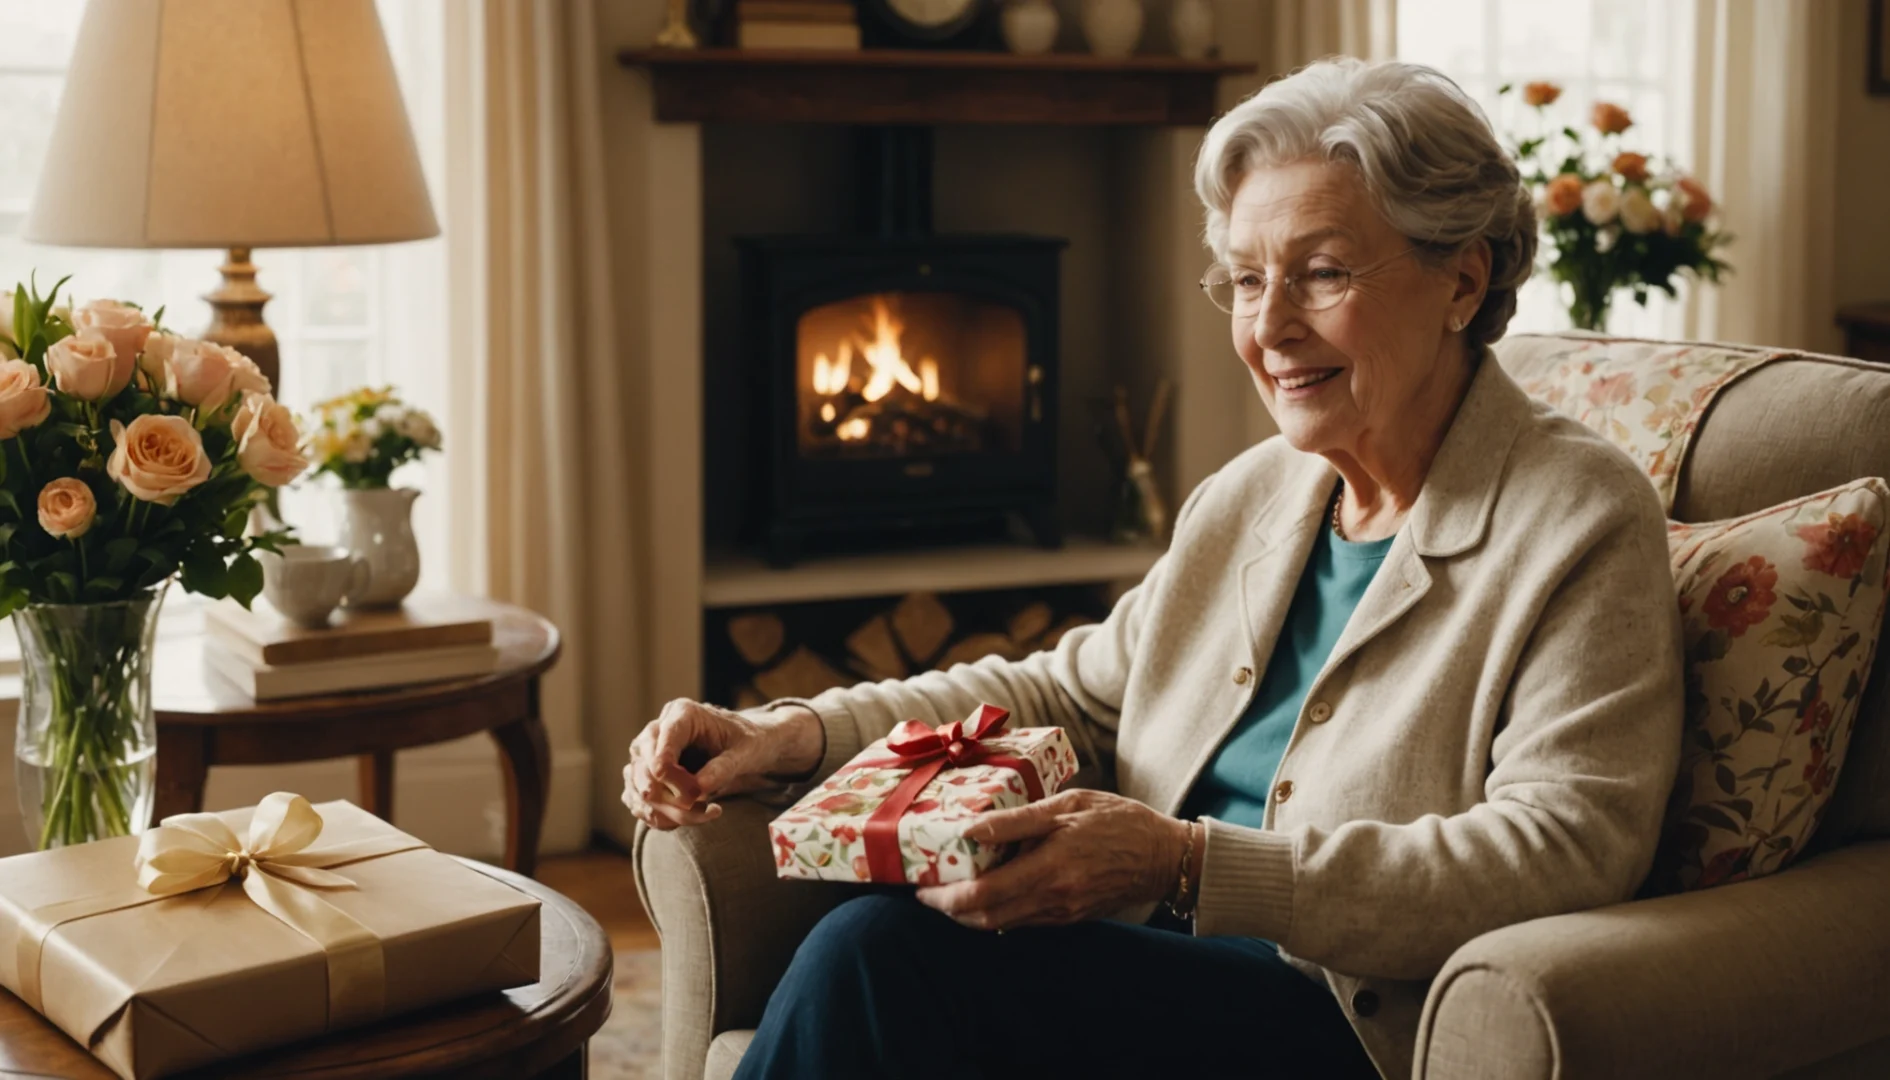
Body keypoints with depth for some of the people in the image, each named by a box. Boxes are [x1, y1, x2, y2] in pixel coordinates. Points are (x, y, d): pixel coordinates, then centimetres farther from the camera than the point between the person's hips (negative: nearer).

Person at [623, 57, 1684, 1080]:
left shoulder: (1584, 522, -6)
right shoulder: (1247, 498, 17)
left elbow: (1559, 856, -17)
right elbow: (1068, 693, 23)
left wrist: (1192, 863, -27)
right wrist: (792, 734, 7)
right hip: (1161, 975, 6)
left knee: (888, 953, -25)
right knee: (870, 951, -25)